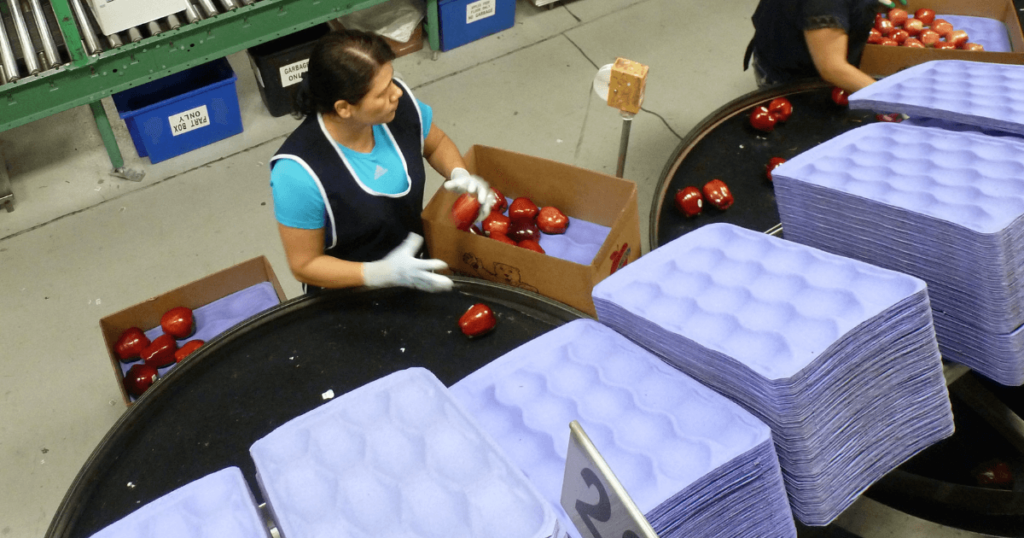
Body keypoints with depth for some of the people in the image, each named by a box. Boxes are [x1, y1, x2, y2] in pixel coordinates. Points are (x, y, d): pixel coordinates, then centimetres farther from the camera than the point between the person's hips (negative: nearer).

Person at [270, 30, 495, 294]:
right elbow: (304, 266, -18)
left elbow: (436, 143, 7)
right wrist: (383, 273, -31)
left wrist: (460, 174, -13)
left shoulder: (400, 103, -16)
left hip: (414, 263, 5)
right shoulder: (299, 172, -30)